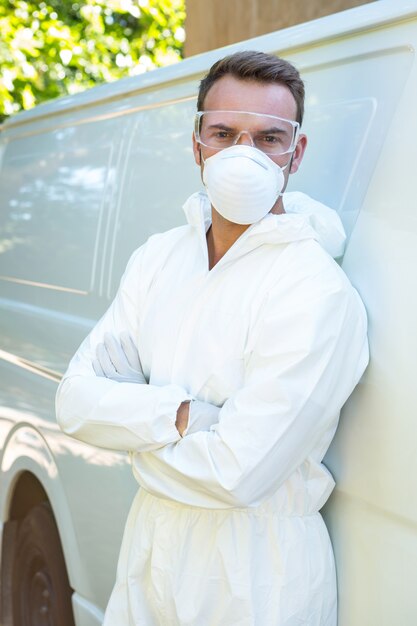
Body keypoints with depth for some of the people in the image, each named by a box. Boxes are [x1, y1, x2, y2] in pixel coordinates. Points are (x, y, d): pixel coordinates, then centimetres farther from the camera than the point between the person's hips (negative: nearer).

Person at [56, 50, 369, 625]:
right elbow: (76, 399, -6)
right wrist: (183, 417, -21)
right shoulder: (157, 258, 1)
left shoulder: (317, 293, -22)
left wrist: (134, 428, -11)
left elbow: (237, 474, -26)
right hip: (147, 554, 6)